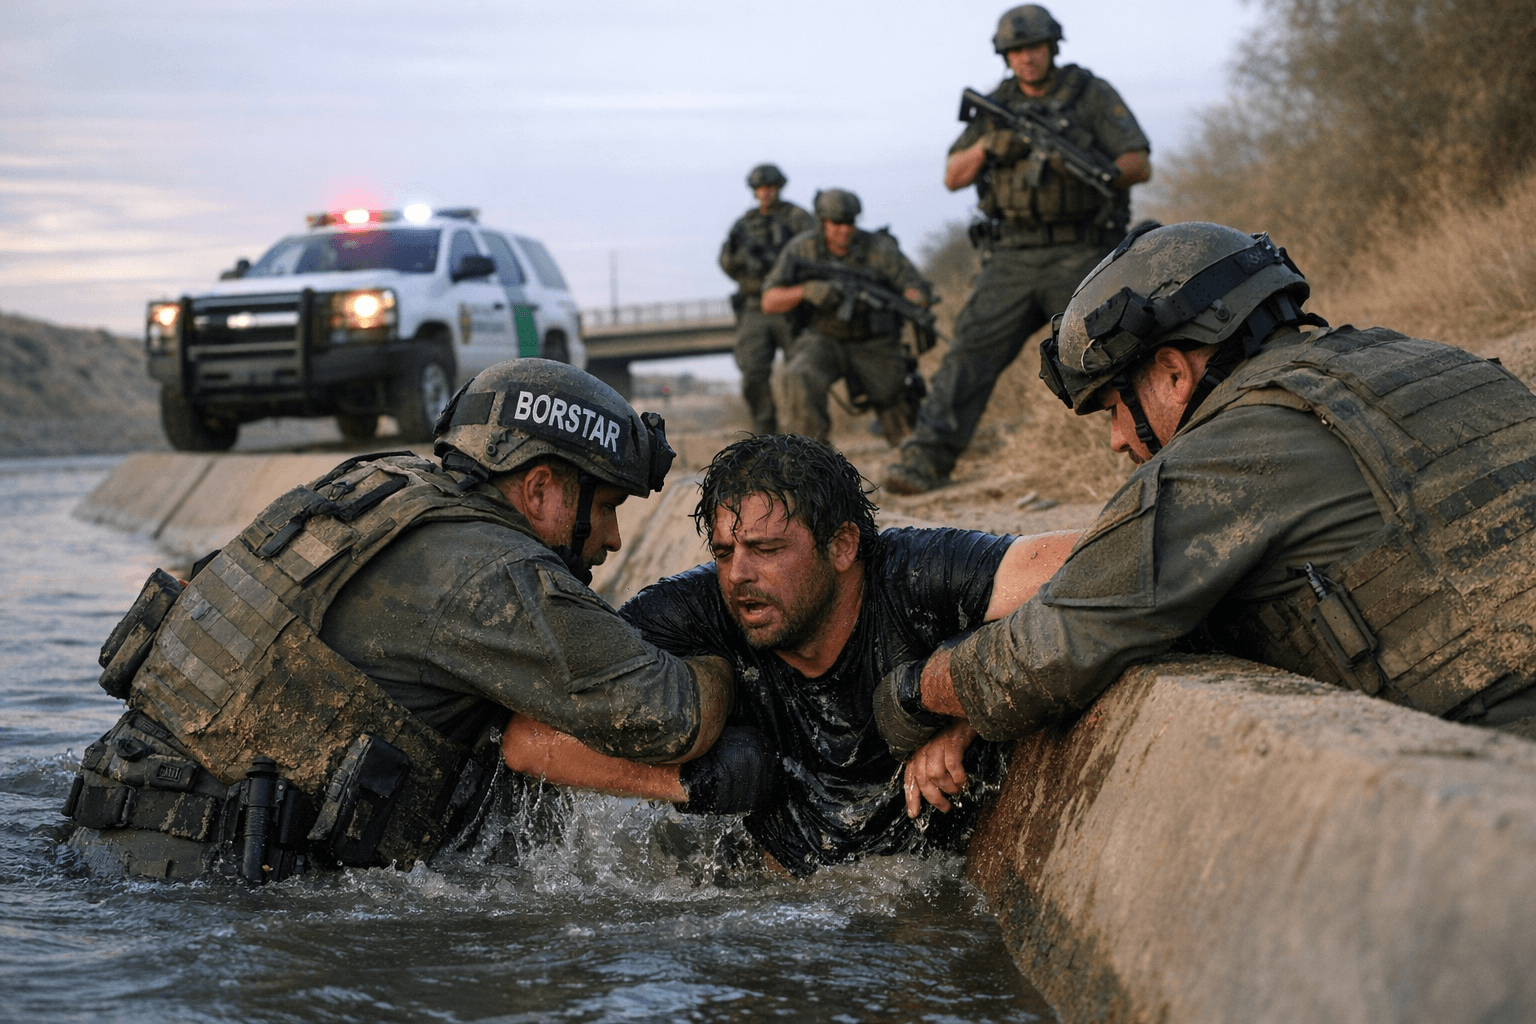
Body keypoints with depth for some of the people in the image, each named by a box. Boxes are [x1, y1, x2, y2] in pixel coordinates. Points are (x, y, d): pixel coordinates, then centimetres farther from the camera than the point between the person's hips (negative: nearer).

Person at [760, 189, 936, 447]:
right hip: (823, 341, 0)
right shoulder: (801, 249, -8)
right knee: (801, 378, -34)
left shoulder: (879, 248, -13)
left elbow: (921, 292, -14)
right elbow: (770, 302, -9)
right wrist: (806, 291, -28)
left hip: (873, 346, 0)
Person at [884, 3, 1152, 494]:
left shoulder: (1093, 95, 3)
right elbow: (953, 177, 10)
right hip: (1012, 257, 2)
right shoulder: (996, 105, 12)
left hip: (1078, 255, -2)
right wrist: (990, 146, -10)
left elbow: (1140, 165, -3)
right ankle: (926, 457, -16)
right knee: (972, 348, -10)